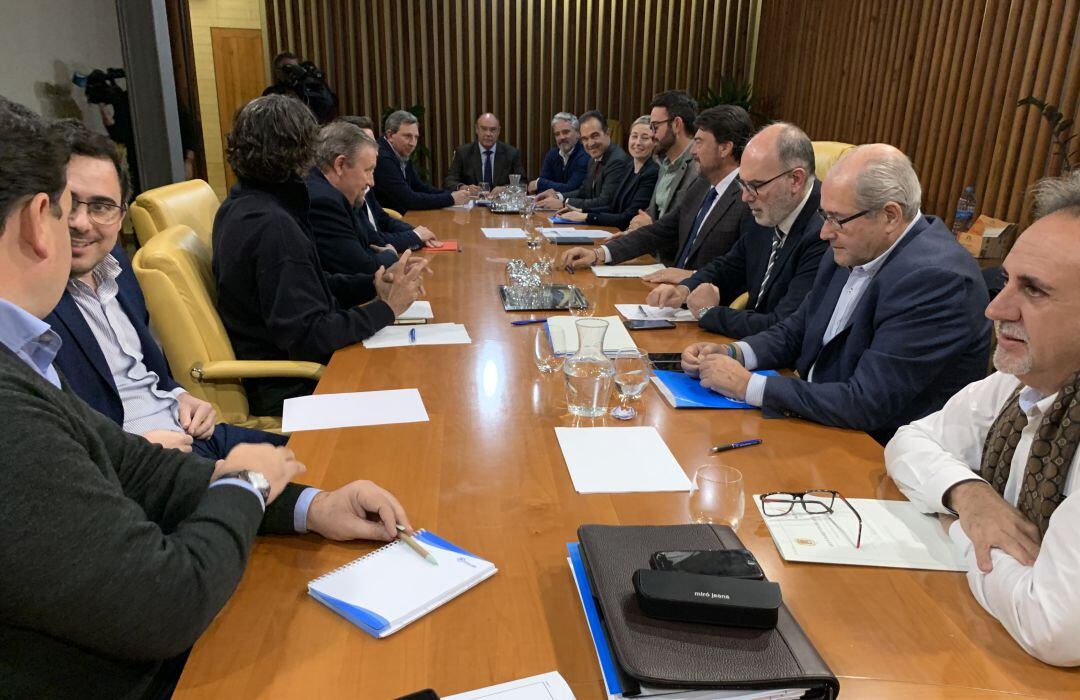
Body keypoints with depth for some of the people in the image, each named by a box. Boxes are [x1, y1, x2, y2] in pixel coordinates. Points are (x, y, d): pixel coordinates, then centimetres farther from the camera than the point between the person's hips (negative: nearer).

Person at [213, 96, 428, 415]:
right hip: (288, 388, -9)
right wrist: (385, 308, -19)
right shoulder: (274, 226, -24)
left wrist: (373, 284, -2)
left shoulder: (240, 204, 6)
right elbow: (307, 337, -27)